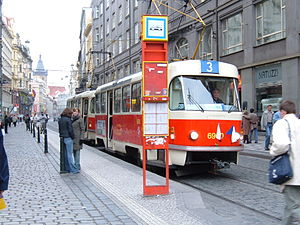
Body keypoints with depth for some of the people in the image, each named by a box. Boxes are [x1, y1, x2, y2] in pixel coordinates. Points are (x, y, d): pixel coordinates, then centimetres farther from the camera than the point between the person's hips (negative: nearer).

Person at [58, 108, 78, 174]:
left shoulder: (60, 120, 10)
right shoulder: (68, 120, -14)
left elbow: (60, 129, 15)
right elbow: (70, 130, -15)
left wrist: (61, 136, 17)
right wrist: (73, 137, -3)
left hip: (62, 138, 8)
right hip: (68, 138, -8)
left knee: (65, 154, 11)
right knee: (70, 154, -6)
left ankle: (67, 168, 16)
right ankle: (73, 169, -3)